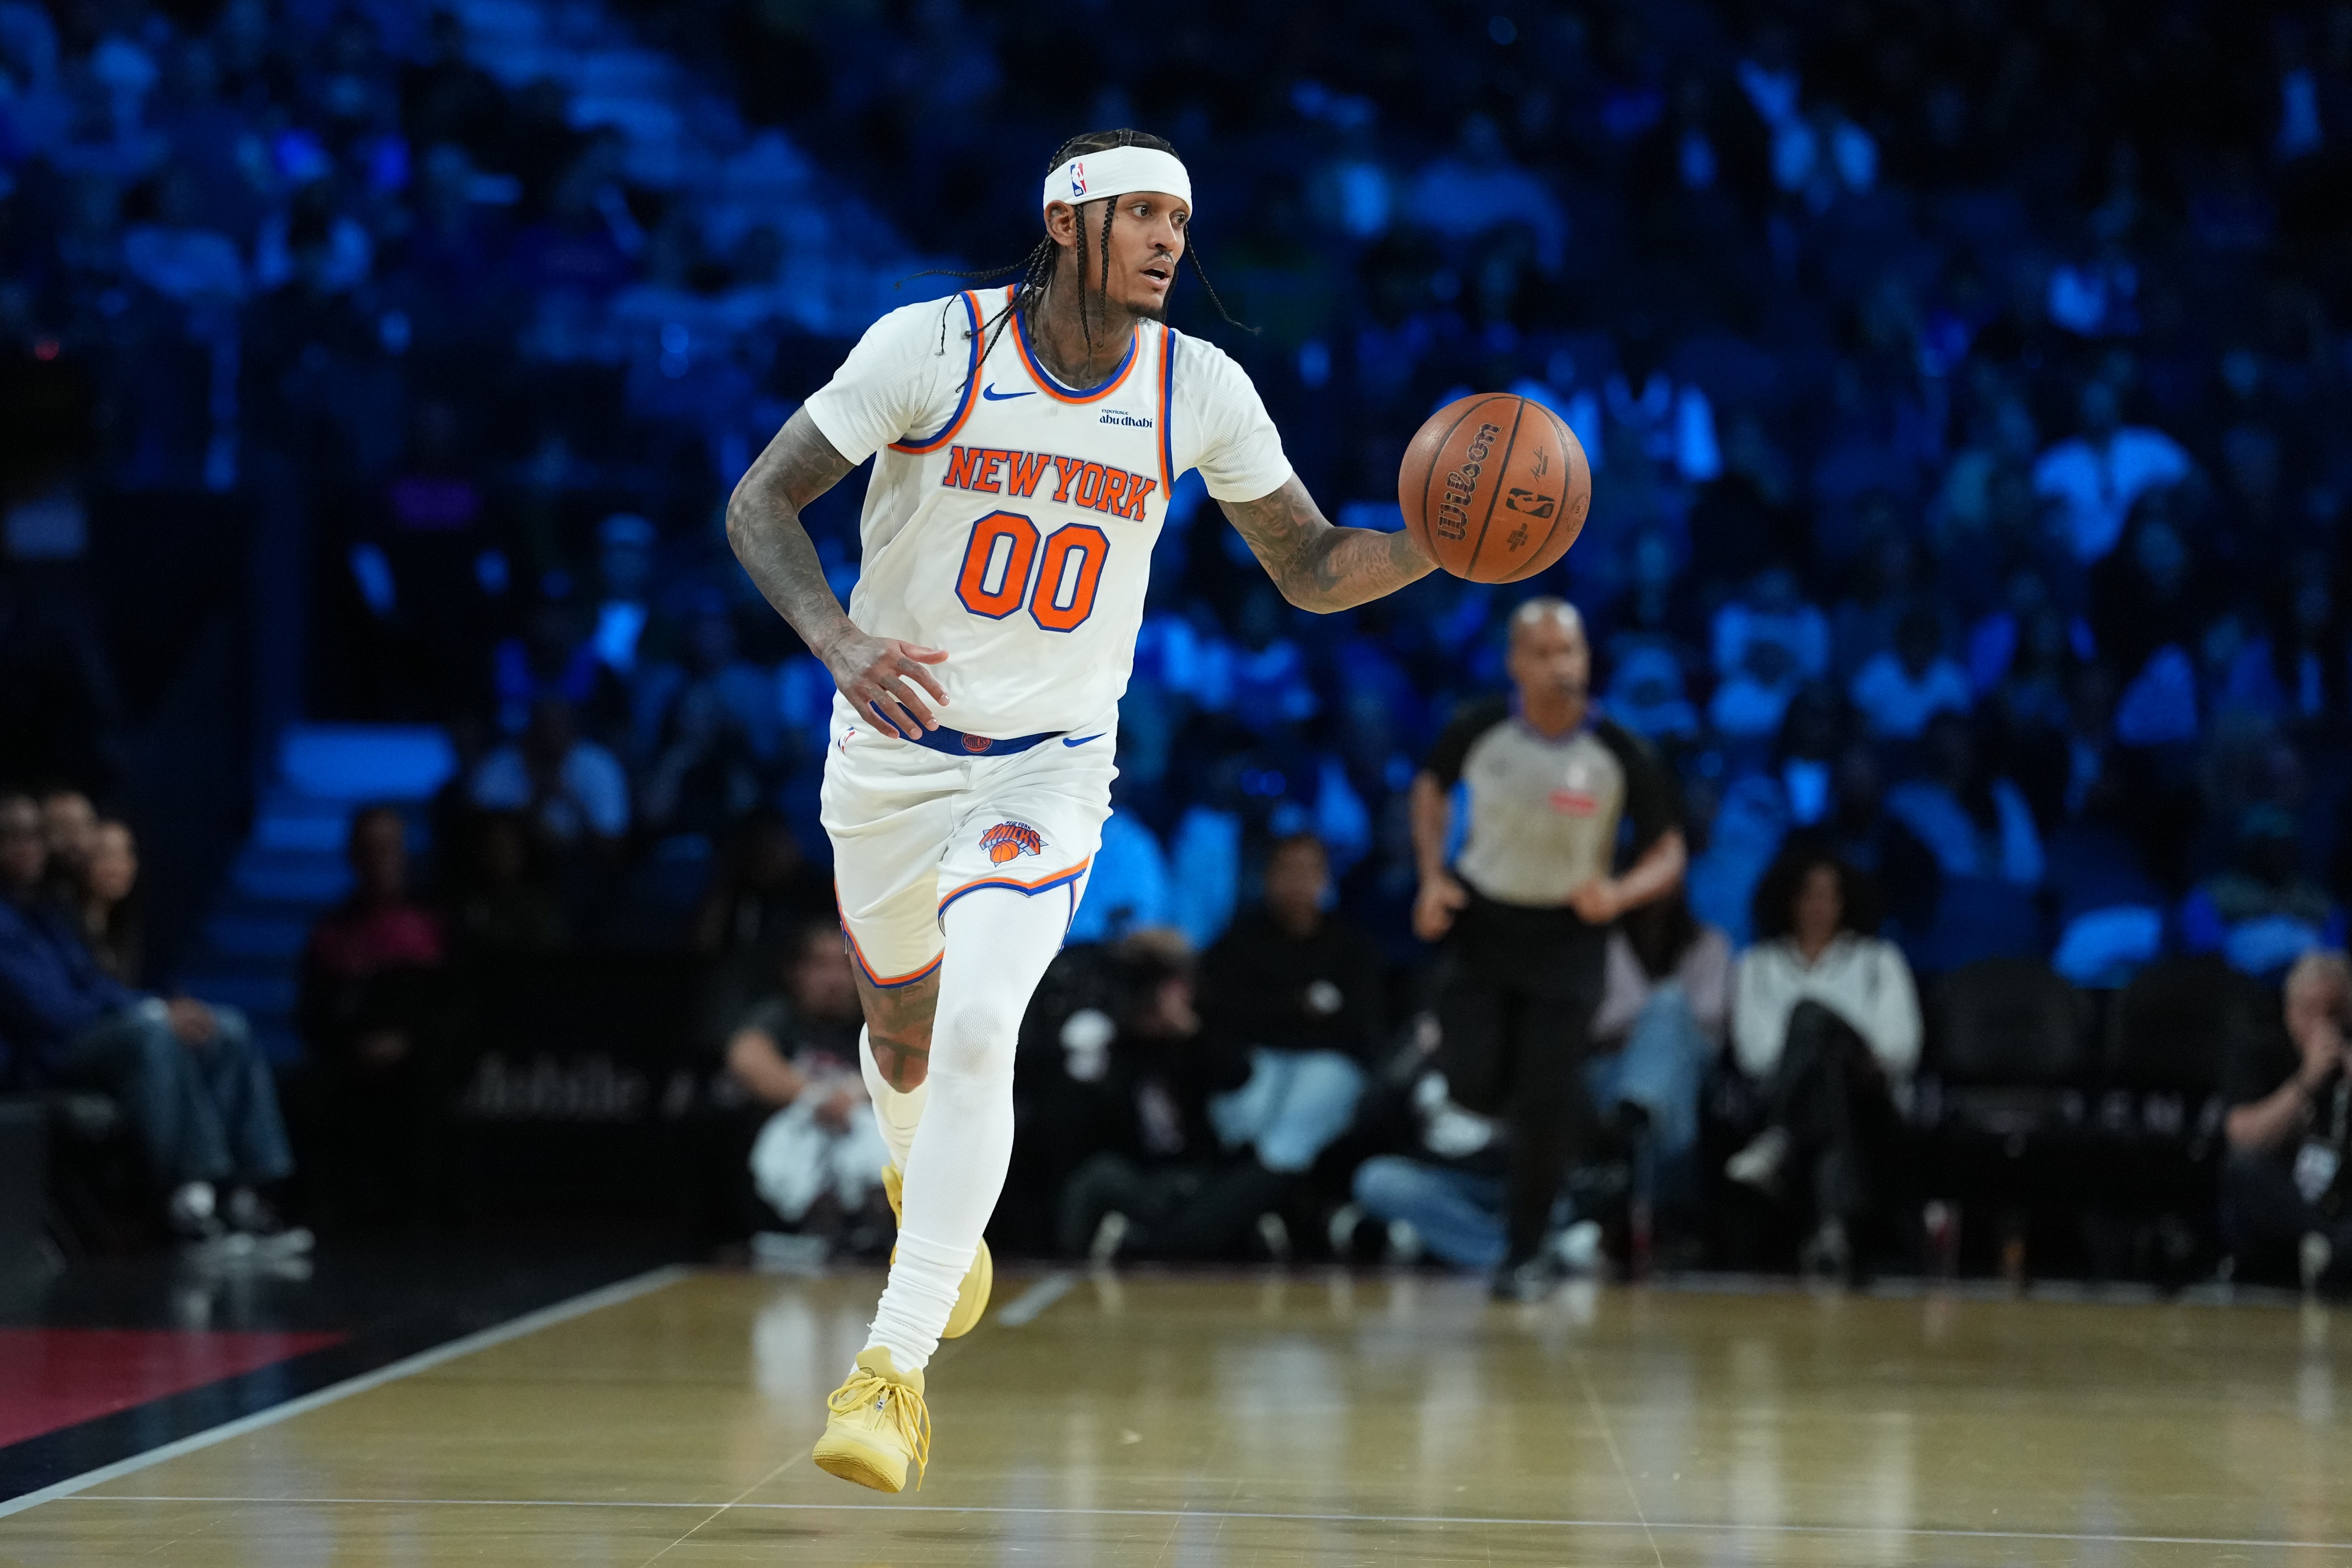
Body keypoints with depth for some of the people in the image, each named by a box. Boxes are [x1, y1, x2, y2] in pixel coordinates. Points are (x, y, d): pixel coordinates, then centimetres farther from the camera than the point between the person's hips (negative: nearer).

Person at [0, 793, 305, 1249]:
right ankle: (188, 1192, -36)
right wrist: (158, 1015, -18)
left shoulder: (44, 912, 21)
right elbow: (49, 1013, -19)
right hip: (46, 1060, -10)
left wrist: (162, 1008, -2)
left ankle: (245, 1190, -12)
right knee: (148, 1032, -36)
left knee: (228, 1029, -4)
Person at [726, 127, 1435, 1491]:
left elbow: (1314, 569, 1)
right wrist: (841, 640, -31)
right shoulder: (932, 348, -14)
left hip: (1050, 767, -1)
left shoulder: (1200, 391, -8)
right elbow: (760, 502, -13)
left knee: (978, 1035, -22)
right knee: (905, 1035, 19)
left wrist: (1438, 548, -20)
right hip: (893, 751, 1)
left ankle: (895, 1368, -18)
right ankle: (925, 1186, 56)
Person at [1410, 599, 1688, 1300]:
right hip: (1482, 922, 1)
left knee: (1543, 1103, -7)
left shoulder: (1619, 754, -16)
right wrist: (1433, 876, -3)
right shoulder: (1480, 731, -12)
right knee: (1475, 1085, -11)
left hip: (1568, 934, -1)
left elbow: (1670, 855, -7)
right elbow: (1432, 787, 10)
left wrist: (1621, 894, -28)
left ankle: (1527, 1253, 11)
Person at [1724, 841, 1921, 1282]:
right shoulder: (1758, 965, 28)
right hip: (1783, 1090, 0)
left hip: (1864, 1093, 0)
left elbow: (1902, 1042, 11)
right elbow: (1753, 1046, 10)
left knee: (1811, 1014, -36)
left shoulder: (1879, 961, 27)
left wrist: (1874, 1061, -13)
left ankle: (1778, 1145, -62)